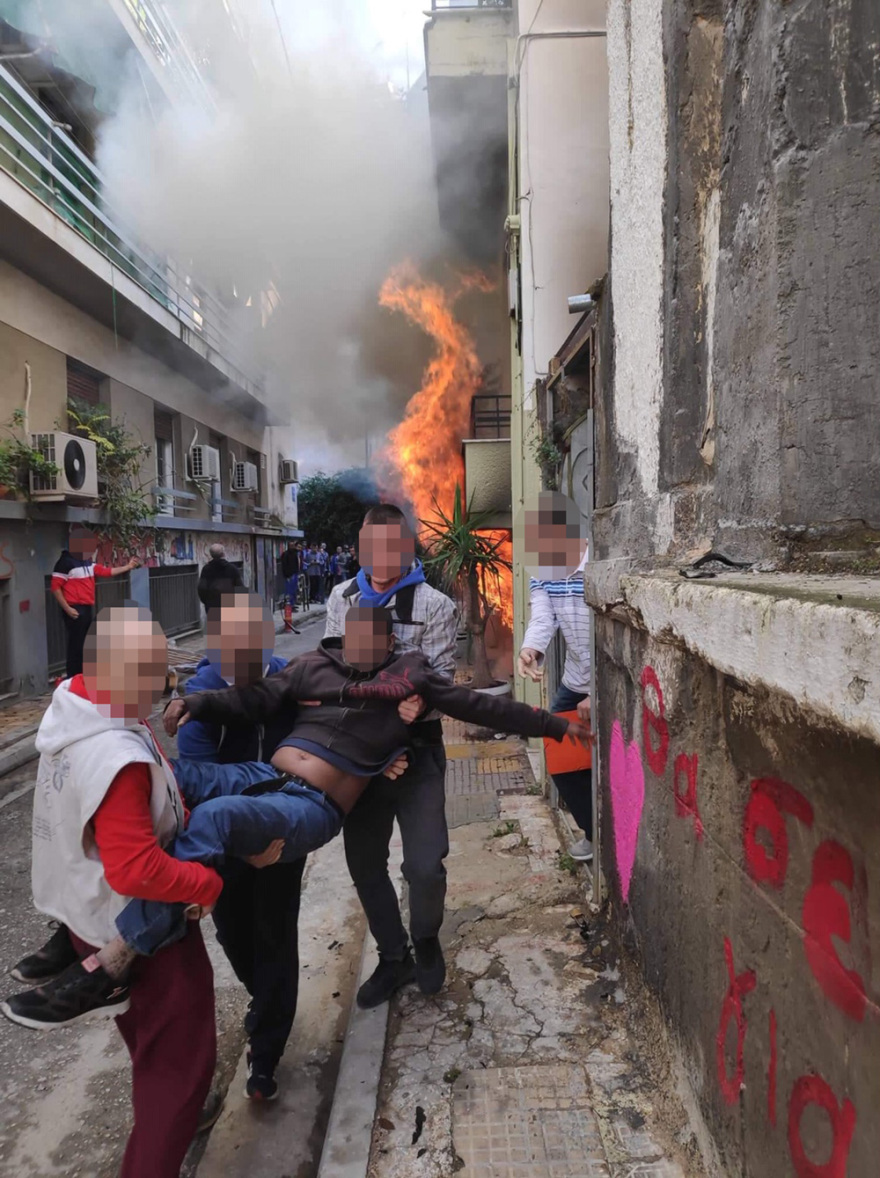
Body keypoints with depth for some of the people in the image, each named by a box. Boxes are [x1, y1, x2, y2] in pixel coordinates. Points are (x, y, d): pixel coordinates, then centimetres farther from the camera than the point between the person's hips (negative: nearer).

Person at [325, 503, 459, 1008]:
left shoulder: (434, 605, -8)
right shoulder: (343, 598, 6)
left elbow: (442, 680, -12)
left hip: (415, 746, -4)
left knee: (424, 863, -4)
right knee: (364, 861, 12)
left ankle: (426, 940, 30)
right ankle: (393, 957, 36)